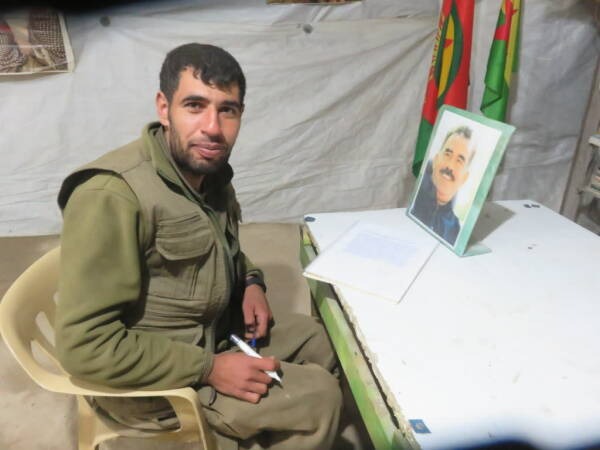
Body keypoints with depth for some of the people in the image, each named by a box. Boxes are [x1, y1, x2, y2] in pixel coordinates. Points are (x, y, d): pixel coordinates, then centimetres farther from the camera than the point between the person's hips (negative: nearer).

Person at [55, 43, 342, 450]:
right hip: (148, 381, -8)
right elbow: (84, 344, -29)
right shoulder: (112, 195, -29)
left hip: (208, 332, 9)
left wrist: (250, 282, -2)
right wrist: (209, 369, -26)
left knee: (314, 336, 17)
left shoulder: (209, 171, -2)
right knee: (319, 396, -9)